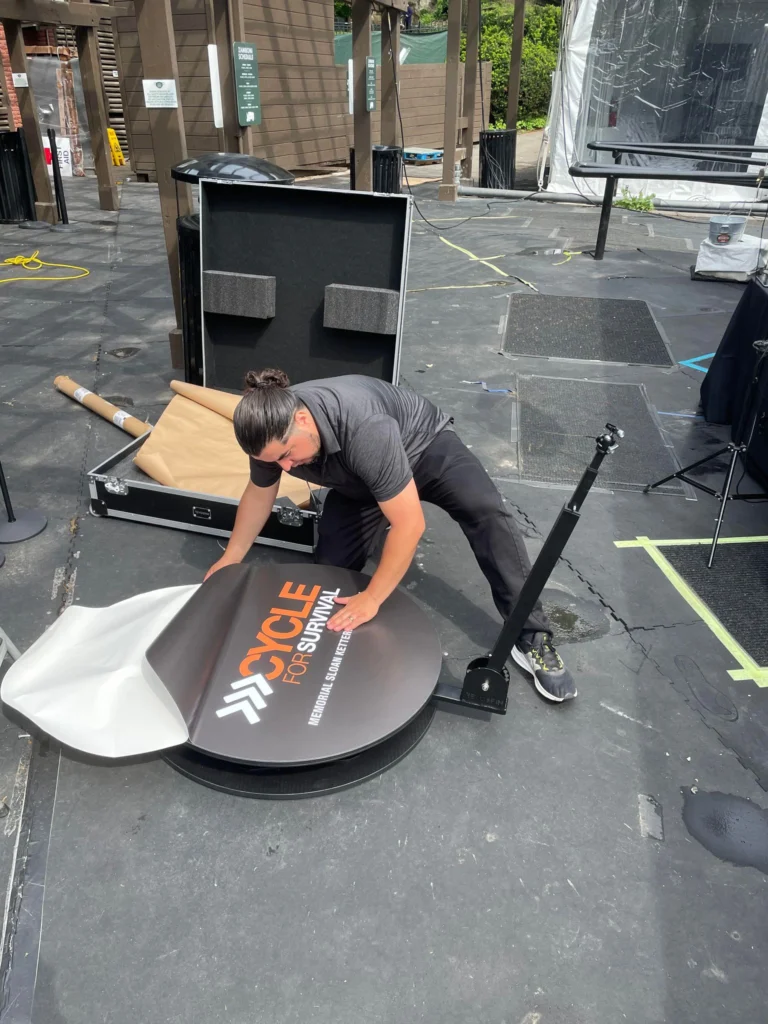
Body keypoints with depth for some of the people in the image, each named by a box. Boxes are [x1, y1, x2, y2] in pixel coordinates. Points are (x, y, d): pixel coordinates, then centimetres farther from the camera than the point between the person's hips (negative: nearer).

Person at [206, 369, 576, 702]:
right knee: (329, 565, -6)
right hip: (358, 484, 6)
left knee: (487, 514, -30)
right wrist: (231, 558, 4)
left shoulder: (364, 428, -44)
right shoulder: (270, 430, -24)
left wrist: (371, 599, -35)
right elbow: (259, 494, -3)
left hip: (426, 445, -5)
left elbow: (410, 524, -41)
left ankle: (531, 637, -24)